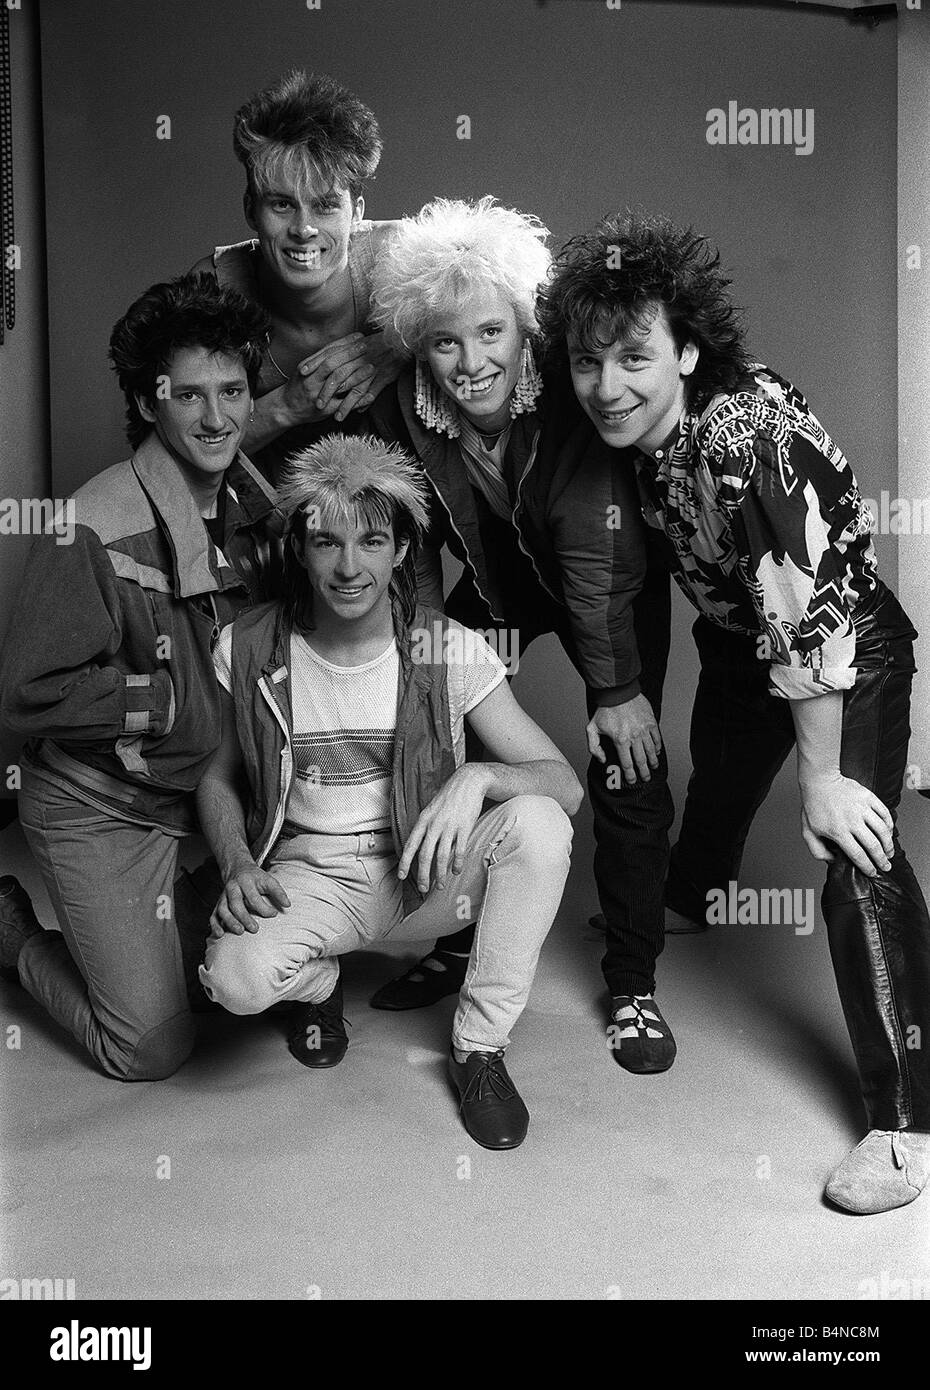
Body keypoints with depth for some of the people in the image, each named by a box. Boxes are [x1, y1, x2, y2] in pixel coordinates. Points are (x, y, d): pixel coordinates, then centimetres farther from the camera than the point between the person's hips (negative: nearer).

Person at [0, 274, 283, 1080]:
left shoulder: (260, 506, -3)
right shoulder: (96, 529, -25)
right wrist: (182, 700, -22)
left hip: (214, 793, 6)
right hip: (105, 810, -6)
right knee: (152, 1050, 1)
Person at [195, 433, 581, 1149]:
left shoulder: (449, 649, -12)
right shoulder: (247, 649, -8)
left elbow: (566, 785, -14)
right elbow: (218, 778, 7)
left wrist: (478, 777, -35)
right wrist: (238, 865, -13)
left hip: (425, 872, 0)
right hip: (309, 878, 0)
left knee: (538, 821, -28)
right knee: (236, 977, -31)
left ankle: (480, 1047, -7)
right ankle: (320, 978, 10)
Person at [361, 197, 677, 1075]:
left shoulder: (571, 400, -32)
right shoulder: (399, 416, -23)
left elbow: (595, 562, -31)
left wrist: (617, 691, -27)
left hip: (614, 585, -3)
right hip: (495, 584, 4)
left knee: (628, 769, -10)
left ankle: (633, 987, 8)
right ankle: (458, 941, 23)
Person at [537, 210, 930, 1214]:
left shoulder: (745, 435, -36)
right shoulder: (624, 429, -14)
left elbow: (810, 620, -33)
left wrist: (821, 777, -26)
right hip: (736, 647, 8)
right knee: (710, 803, 27)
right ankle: (687, 904, 60)